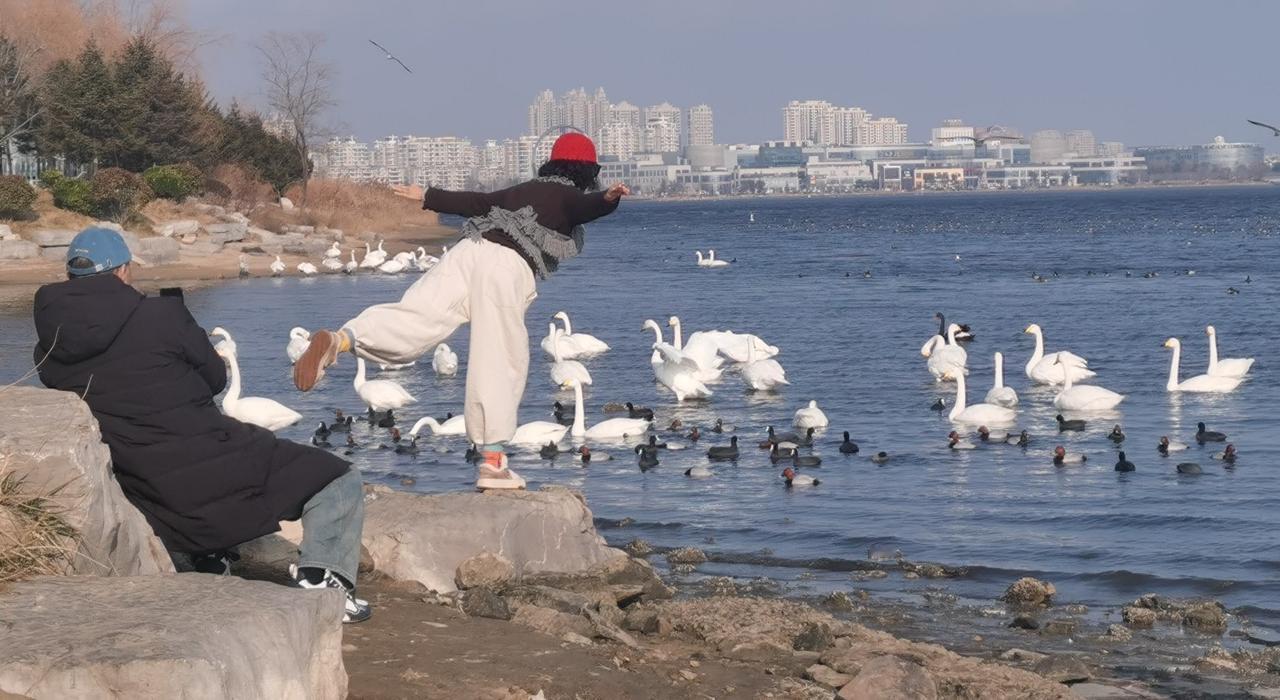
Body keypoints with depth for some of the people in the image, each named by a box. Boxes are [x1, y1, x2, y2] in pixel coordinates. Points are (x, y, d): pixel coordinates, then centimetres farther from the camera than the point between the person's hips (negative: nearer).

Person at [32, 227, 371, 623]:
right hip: (218, 476, -6)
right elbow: (215, 378, 4)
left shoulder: (48, 354, 0)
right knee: (338, 481, 7)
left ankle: (211, 563, 25)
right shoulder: (161, 317, -11)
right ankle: (322, 579, -13)